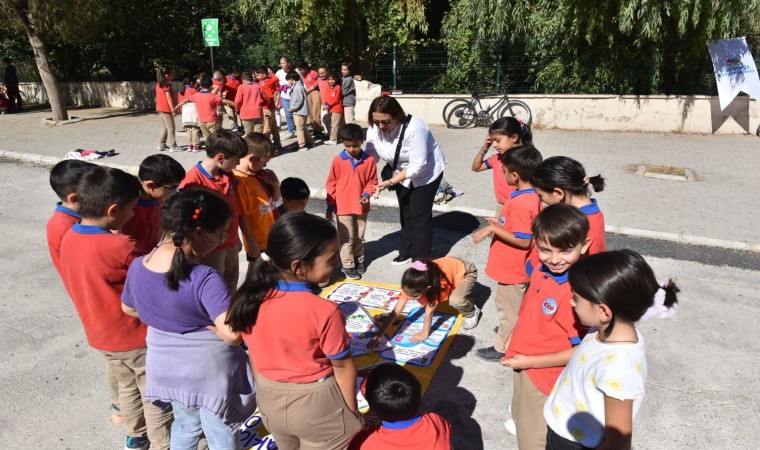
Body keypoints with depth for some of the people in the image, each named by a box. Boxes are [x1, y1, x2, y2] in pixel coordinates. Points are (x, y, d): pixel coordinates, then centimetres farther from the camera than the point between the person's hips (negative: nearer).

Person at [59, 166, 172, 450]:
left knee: (128, 386, 28)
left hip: (101, 334, 8)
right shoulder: (121, 248, -29)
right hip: (137, 336, -8)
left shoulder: (68, 239, -6)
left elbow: (82, 282, 7)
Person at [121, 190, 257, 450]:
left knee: (185, 426, 31)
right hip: (211, 372, -6)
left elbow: (128, 308, 8)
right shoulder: (205, 279, -31)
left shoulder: (137, 267, -10)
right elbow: (231, 333, -37)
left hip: (168, 368, 6)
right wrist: (209, 324, -17)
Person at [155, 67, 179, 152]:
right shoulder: (166, 85, -14)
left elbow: (157, 97, 17)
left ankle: (161, 145, 19)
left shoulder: (159, 84, 13)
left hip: (161, 108, 9)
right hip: (166, 109, -9)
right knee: (170, 127, -4)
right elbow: (168, 98, -20)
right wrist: (173, 109, -21)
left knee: (164, 127, 16)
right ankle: (173, 146, -2)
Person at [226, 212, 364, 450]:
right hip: (318, 404, -5)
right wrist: (352, 412, -1)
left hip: (270, 400, 5)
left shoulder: (252, 298, -14)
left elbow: (254, 356, 0)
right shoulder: (323, 311, -29)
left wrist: (266, 392, 15)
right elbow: (343, 367, -16)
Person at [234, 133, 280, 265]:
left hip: (272, 234, 7)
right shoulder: (239, 181, -22)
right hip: (257, 239, -7)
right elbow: (241, 216, -20)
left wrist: (275, 183, -8)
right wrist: (251, 242, -17)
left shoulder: (260, 173, 1)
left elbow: (275, 199, 12)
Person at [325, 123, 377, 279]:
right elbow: (331, 184, -2)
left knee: (359, 236, 18)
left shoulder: (369, 160, -6)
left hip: (361, 206, 2)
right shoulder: (338, 161, -8)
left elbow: (372, 181, 3)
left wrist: (366, 194, -16)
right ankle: (347, 265, 15)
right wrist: (330, 206, -1)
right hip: (343, 207, -2)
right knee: (346, 237, 4)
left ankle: (359, 259, 35)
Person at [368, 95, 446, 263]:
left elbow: (418, 165, -35)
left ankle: (421, 259, 9)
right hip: (402, 173, 6)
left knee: (420, 216, -5)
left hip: (426, 172, -6)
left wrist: (390, 182, -36)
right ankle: (407, 252, 34)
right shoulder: (374, 129, -17)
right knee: (405, 213, 17)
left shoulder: (414, 128, -36)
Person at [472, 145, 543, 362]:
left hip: (512, 268, -9)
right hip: (515, 265, 9)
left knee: (509, 309, 10)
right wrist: (501, 223, 5)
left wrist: (493, 229, -25)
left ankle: (502, 349, 29)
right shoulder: (533, 195, -1)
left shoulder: (520, 203, -30)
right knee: (513, 307, 26)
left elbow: (523, 241, -29)